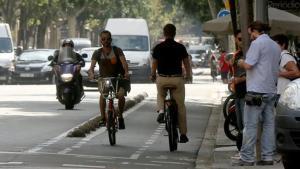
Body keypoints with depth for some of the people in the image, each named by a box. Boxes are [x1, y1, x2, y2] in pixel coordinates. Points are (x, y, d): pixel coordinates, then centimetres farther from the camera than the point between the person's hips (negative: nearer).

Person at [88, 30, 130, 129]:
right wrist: (91, 73, -39)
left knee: (121, 95, -24)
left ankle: (120, 117, -1)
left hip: (118, 78, -1)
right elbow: (92, 66, -15)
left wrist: (126, 72, -41)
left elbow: (123, 62, -21)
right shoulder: (97, 53, -1)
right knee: (103, 94, -28)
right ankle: (103, 118, -18)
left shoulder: (117, 50, -5)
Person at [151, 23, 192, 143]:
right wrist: (189, 75, 24)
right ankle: (183, 134, 7)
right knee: (180, 107, 7)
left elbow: (154, 64, 8)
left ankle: (161, 110, 1)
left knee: (160, 95, 32)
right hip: (177, 79, -1)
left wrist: (153, 75, 27)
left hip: (162, 79, 1)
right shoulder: (180, 47, -1)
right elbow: (186, 63, 6)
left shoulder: (158, 48, 0)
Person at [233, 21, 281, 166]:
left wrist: (241, 63, 4)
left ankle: (247, 158, -5)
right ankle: (268, 157, 8)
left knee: (250, 125, -5)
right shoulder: (275, 46, 16)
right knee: (269, 124, 8)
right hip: (271, 90, 8)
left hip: (257, 91, -8)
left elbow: (248, 65, -18)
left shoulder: (257, 43, -10)